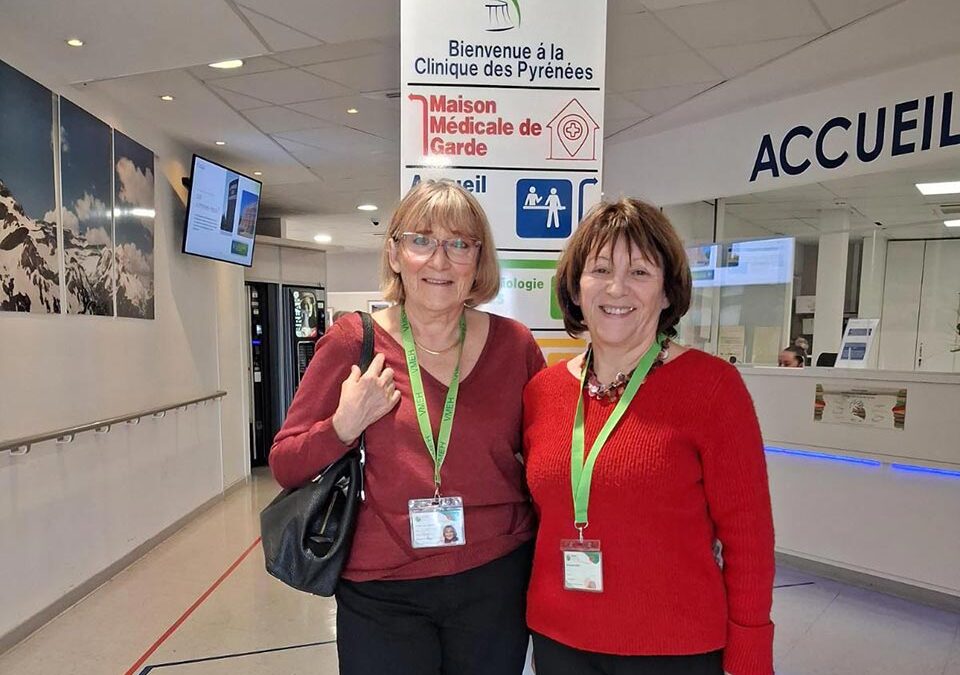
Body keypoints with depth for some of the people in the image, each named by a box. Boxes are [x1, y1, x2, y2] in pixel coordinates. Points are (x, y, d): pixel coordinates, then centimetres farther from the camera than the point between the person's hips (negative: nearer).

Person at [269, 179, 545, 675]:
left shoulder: (515, 345, -5)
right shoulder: (353, 342, -8)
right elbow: (284, 466, -2)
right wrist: (344, 427, -19)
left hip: (496, 583, 2)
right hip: (381, 596, -1)